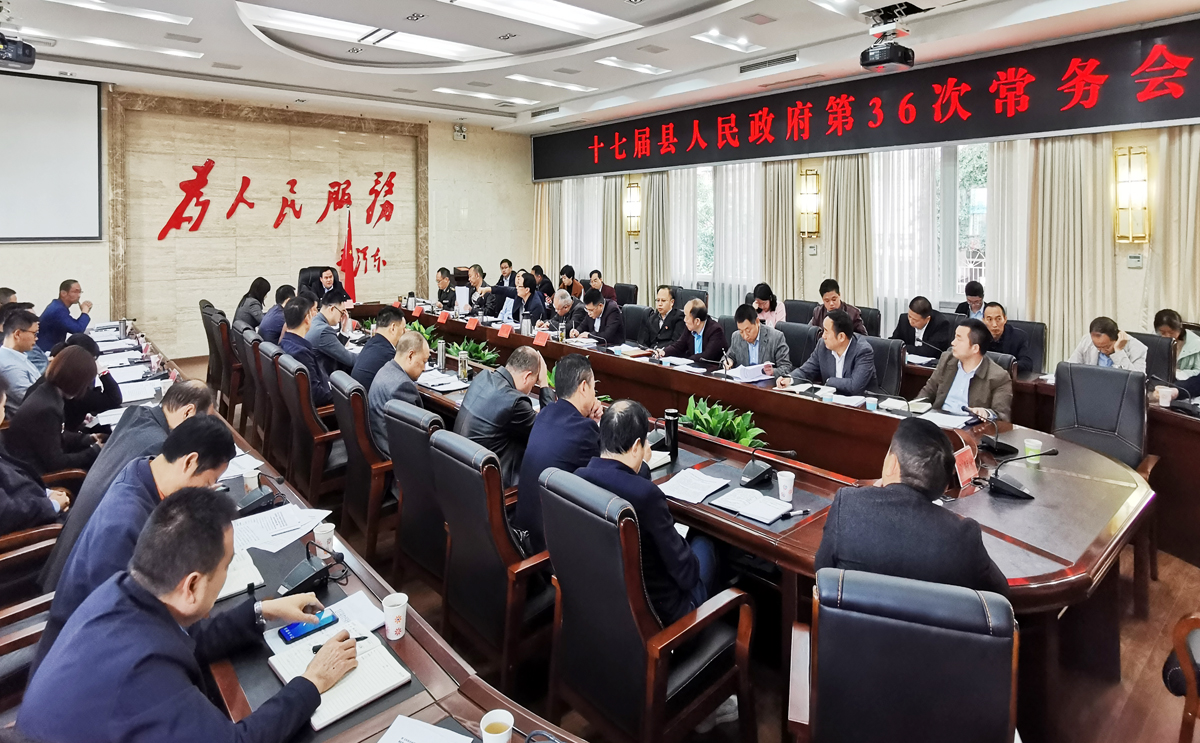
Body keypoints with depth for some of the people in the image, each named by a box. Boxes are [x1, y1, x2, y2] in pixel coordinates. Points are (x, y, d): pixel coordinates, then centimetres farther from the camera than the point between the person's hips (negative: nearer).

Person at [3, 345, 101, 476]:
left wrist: (88, 440, 9)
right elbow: (55, 462, -22)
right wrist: (95, 450, -12)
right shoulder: (46, 410, -28)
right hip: (31, 476, -9)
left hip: (40, 461, 9)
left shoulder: (46, 391, 0)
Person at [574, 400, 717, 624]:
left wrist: (640, 465, 13)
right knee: (704, 541, 23)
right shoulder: (646, 494, -34)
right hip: (654, 609, -5)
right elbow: (686, 574, -22)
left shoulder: (579, 477, -15)